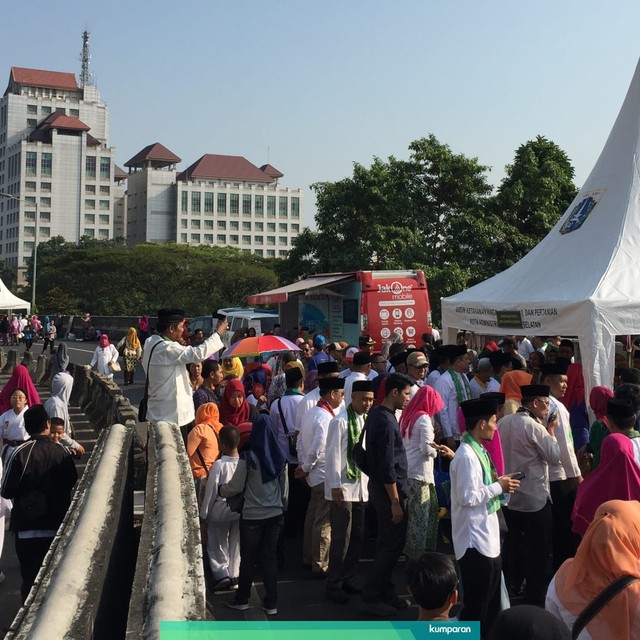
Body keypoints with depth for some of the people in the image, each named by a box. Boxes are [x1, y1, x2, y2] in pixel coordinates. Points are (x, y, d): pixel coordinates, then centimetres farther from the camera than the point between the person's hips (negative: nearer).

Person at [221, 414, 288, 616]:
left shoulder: (248, 458, -15)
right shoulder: (280, 457, -1)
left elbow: (236, 486, -8)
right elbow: (285, 487, 8)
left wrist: (221, 490, 12)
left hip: (252, 515, -4)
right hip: (275, 514, 4)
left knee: (248, 557, 11)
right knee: (270, 556, 11)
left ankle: (242, 599, 24)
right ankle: (271, 603, 13)